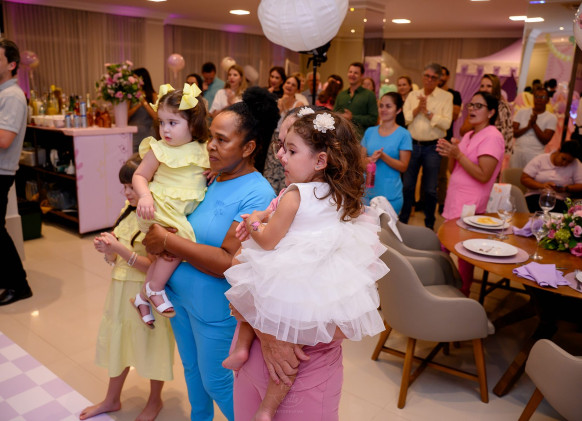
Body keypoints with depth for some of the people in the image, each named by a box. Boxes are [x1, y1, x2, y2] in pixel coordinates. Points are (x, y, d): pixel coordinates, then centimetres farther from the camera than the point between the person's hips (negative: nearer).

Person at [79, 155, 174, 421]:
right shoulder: (129, 211, 4)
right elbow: (117, 259, 10)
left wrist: (120, 250, -26)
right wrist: (106, 248, -11)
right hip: (121, 289, 7)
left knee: (151, 346, 11)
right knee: (119, 342, 20)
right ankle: (112, 399, 42)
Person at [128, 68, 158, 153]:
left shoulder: (153, 95, 1)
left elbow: (156, 116, -8)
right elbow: (126, 115, -3)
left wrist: (144, 102, -10)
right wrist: (138, 105, -14)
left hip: (147, 134, -1)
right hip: (133, 134, 1)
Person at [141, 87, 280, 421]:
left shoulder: (257, 195, -23)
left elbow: (230, 262, -29)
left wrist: (168, 241, -23)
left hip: (215, 308, -7)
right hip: (181, 295, 7)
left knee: (216, 382, 13)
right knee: (192, 369, 26)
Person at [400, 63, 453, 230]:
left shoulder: (446, 97, -1)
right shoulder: (413, 95, 8)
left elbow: (446, 123, -12)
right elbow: (404, 118, -2)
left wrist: (428, 112, -15)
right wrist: (418, 108, -15)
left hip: (432, 147, -2)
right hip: (413, 145, 2)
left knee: (430, 189, 5)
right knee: (407, 186, 6)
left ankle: (429, 225, 20)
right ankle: (402, 221, 19)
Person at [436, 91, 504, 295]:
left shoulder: (492, 137, -11)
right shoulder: (469, 135, 16)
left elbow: (483, 175, -20)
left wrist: (458, 154, -22)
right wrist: (450, 154, -3)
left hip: (469, 209, -8)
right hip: (454, 204, 8)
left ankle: (463, 295, 15)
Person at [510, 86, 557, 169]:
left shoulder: (552, 118, 3)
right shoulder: (522, 112, 9)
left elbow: (545, 140, -6)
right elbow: (513, 133, 0)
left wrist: (534, 124, -11)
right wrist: (528, 126, -13)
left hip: (535, 156, -2)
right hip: (517, 153, 2)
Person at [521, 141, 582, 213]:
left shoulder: (576, 165, 5)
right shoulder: (540, 159, 4)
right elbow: (524, 179, -1)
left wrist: (565, 189, -19)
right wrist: (541, 185, -18)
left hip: (560, 201, 0)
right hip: (535, 197, 0)